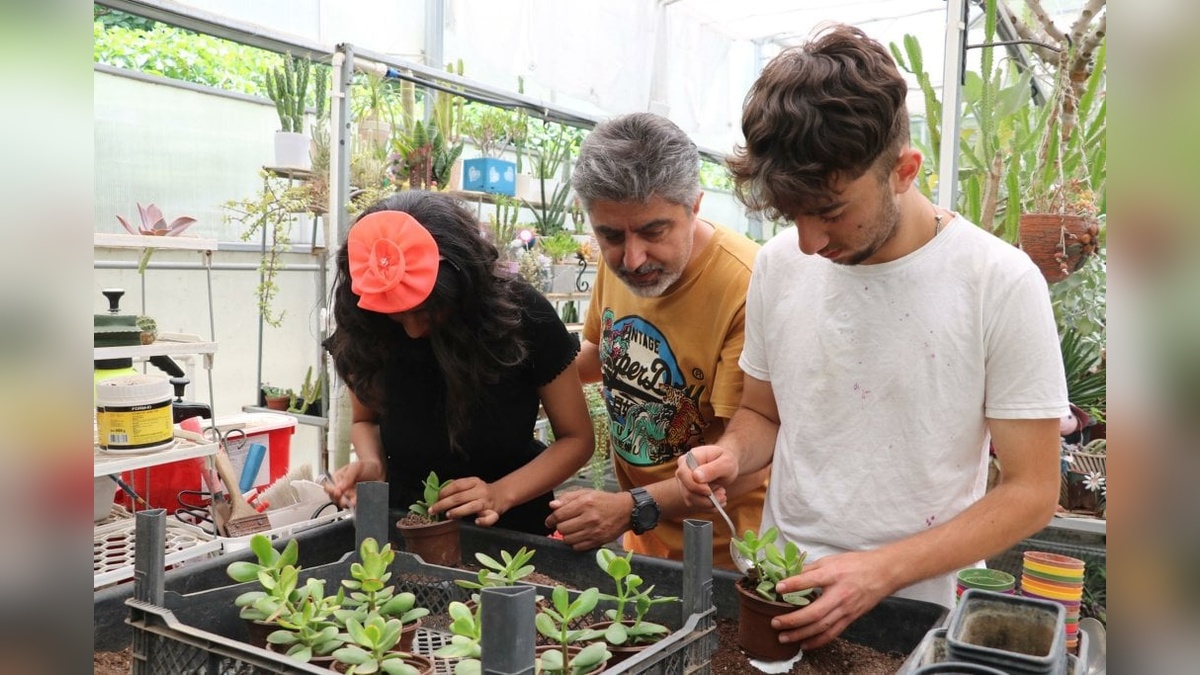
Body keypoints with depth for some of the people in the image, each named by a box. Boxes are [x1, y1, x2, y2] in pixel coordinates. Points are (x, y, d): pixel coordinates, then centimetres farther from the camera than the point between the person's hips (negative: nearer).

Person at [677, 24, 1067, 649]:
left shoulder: (1002, 284, -15)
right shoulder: (778, 265, -4)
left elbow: (1031, 491, -11)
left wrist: (882, 571, -21)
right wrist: (732, 453, -12)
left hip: (919, 607, -2)